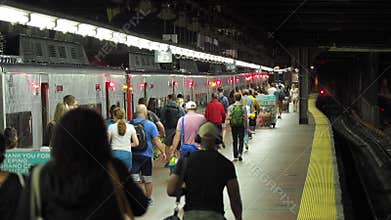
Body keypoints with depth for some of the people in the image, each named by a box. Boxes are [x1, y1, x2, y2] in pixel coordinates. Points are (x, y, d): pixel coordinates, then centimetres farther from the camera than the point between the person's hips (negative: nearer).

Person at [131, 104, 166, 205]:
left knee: (135, 179, 0)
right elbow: (156, 141, -12)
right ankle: (149, 199, 27)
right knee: (148, 179, 14)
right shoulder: (150, 125, -7)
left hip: (133, 155, 1)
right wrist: (163, 152, -5)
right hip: (146, 155, -1)